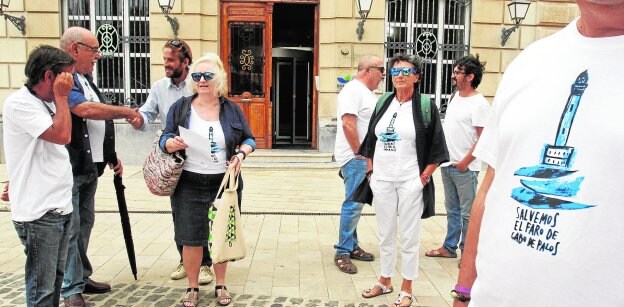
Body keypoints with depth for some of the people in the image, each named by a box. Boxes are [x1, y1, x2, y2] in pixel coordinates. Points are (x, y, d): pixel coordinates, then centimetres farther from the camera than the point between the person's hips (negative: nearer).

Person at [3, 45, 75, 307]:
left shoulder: (47, 102, 12)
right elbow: (62, 135, -25)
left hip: (60, 206, 8)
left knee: (56, 277, 18)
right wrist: (62, 97, -14)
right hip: (39, 212, -8)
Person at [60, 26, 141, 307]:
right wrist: (127, 112, -15)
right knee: (71, 229, -2)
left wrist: (112, 157, 19)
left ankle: (82, 278, 28)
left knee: (85, 224, 15)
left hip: (90, 166, 9)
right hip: (69, 168, -9)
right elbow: (86, 109, -27)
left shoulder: (86, 79, 16)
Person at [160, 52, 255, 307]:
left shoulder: (232, 109, 3)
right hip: (189, 184, -1)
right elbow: (164, 141, 0)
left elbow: (249, 139, 10)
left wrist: (241, 154, -10)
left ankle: (220, 285, 28)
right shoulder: (180, 108, 0)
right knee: (191, 238, 2)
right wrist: (173, 144, -23)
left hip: (224, 183, 1)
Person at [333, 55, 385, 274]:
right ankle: (342, 253, 1)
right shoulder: (353, 90, -13)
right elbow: (348, 123, -22)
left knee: (356, 204, 14)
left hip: (364, 158, 10)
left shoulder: (367, 92, 18)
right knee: (353, 204, -7)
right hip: (355, 158, -10)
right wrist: (359, 152, -19)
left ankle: (352, 246, 24)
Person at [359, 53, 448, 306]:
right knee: (385, 234, 15)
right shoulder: (383, 104, 8)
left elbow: (436, 147, -5)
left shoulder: (425, 106, -5)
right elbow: (371, 140, 15)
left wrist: (424, 178, -10)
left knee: (409, 236, 5)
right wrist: (371, 170, 9)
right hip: (382, 180, 4)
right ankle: (385, 281, 31)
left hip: (411, 181, -4)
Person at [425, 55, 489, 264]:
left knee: (467, 213, 2)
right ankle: (449, 247, 28)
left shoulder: (479, 104, -13)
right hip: (447, 164, 8)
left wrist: (464, 162, -15)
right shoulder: (454, 97, 11)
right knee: (452, 209, 17)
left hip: (464, 168, -8)